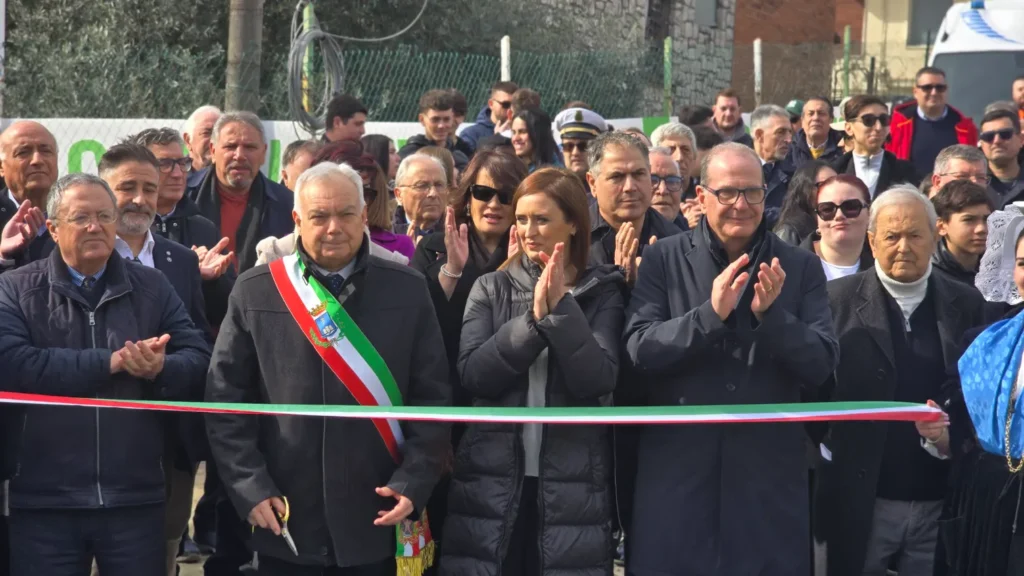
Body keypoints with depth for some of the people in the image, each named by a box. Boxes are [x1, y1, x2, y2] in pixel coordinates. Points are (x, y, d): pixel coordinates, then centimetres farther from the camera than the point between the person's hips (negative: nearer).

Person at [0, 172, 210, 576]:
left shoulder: (152, 287, 10)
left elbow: (200, 361, 3)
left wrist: (161, 369, -19)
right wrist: (110, 362, -15)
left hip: (136, 498, 2)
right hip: (43, 502, -2)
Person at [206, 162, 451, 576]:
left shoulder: (407, 290, 3)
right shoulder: (254, 292, 1)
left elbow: (432, 397, 4)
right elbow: (226, 399, 2)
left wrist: (413, 483, -7)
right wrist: (250, 488, -6)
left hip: (376, 523, 0)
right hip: (284, 523, 0)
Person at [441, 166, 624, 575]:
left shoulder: (601, 292, 3)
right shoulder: (491, 288, 6)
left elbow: (597, 381, -10)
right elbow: (472, 374, -7)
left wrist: (561, 305, -17)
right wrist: (534, 316, -15)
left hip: (572, 486, -1)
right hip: (491, 483, 1)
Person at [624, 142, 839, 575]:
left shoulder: (800, 268, 5)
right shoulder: (663, 260, 1)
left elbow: (822, 365, -2)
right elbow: (639, 351, -9)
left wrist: (771, 315, -18)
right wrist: (710, 314, -22)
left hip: (769, 475, 1)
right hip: (677, 472, -1)